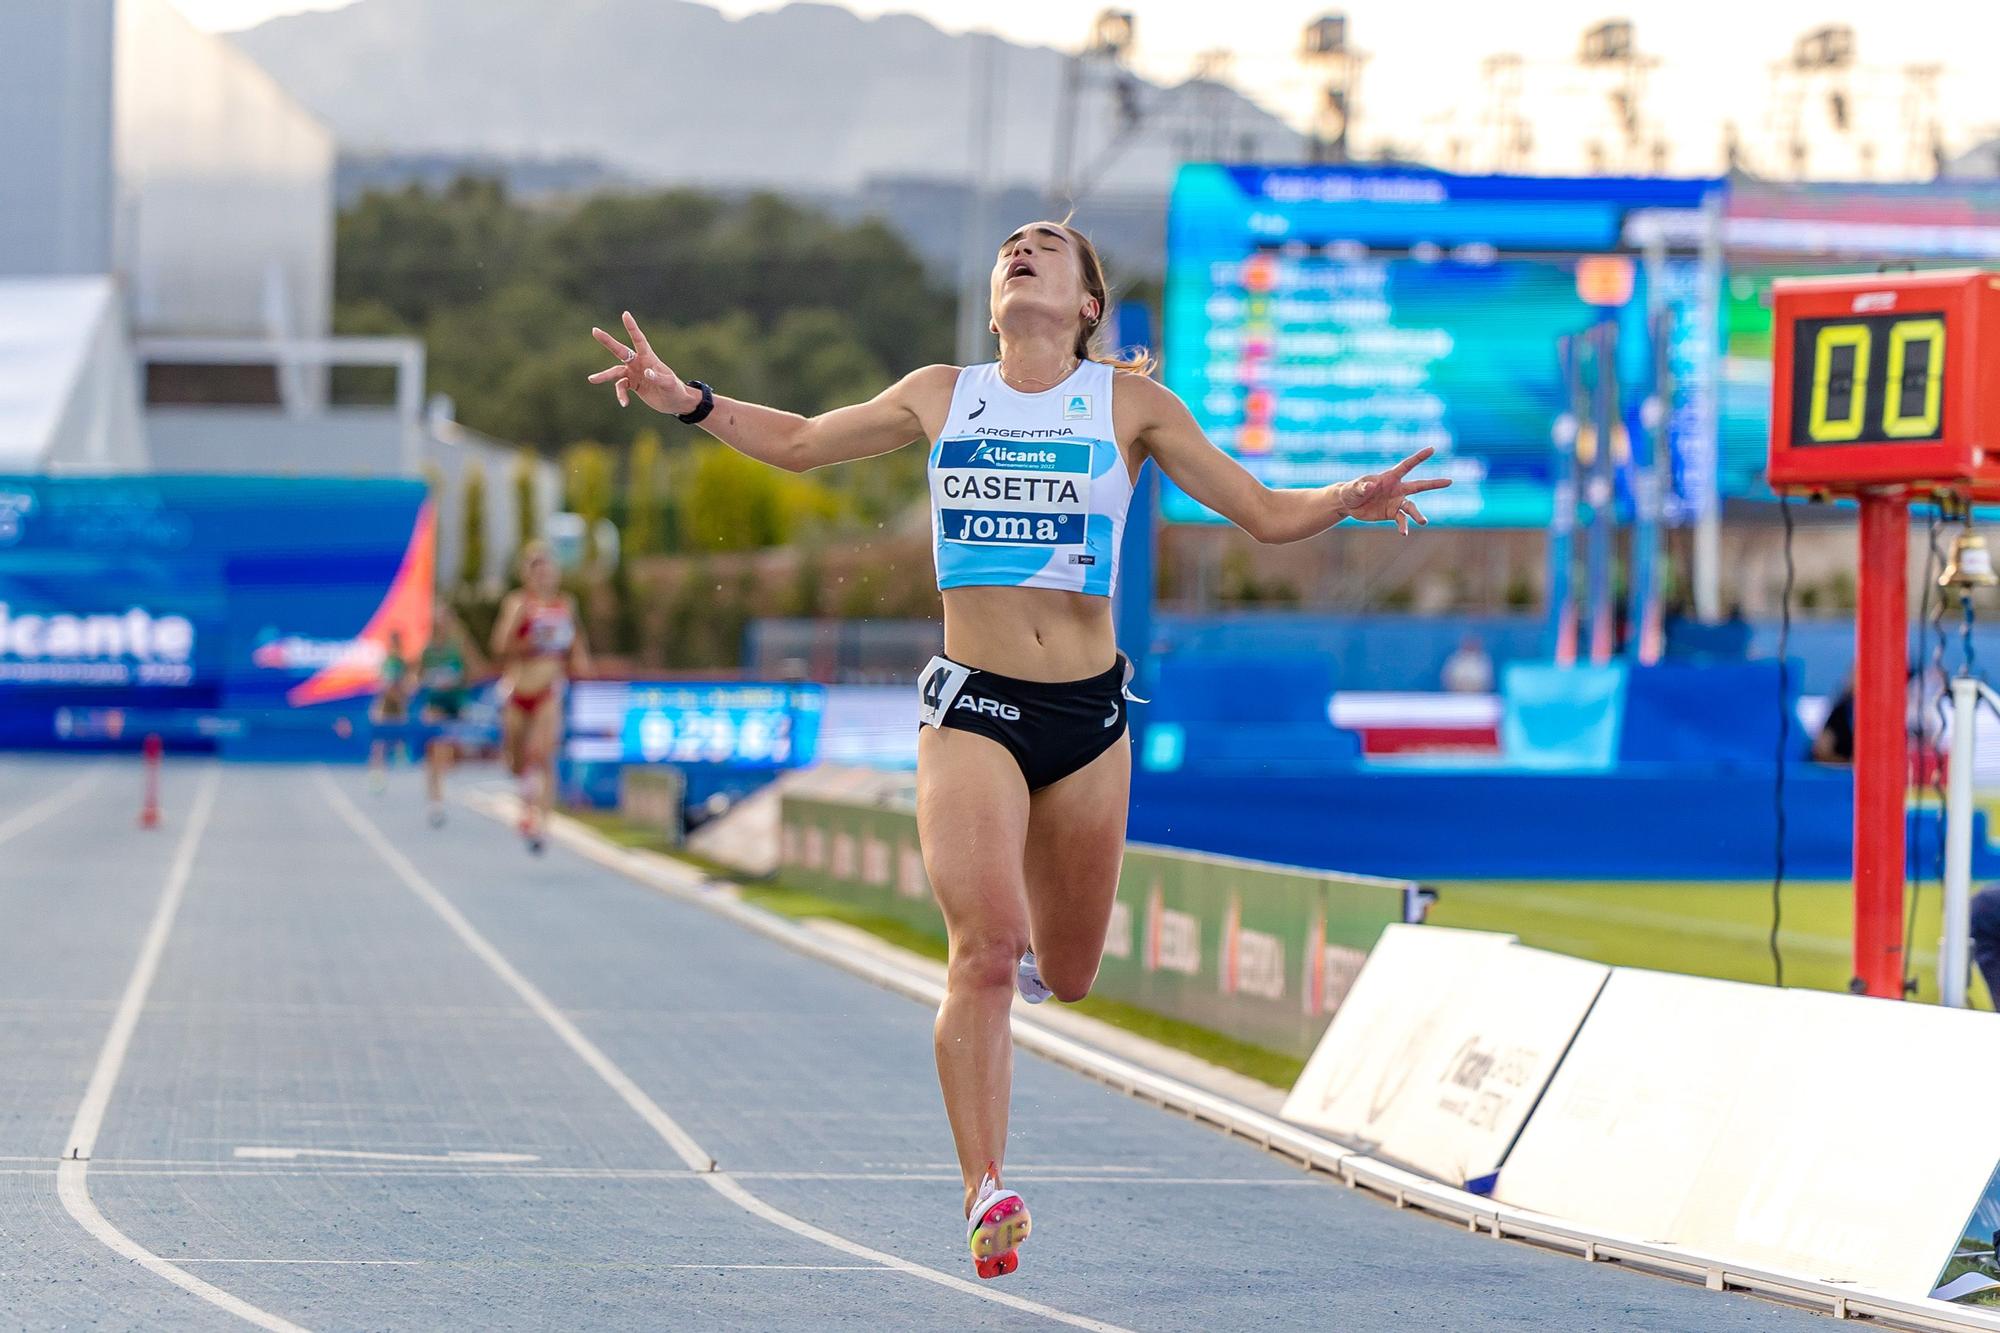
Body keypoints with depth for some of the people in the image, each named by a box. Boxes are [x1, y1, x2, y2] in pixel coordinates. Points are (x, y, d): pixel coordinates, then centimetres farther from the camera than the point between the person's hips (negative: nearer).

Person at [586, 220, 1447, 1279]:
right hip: (972, 709, -1)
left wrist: (1346, 501, -16)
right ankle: (987, 1194, -15)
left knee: (1064, 974, 11)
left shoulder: (1128, 403, 4)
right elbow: (800, 444, 21)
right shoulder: (941, 396, 8)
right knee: (984, 954, -19)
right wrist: (690, 401, 7)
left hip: (1089, 714, 1)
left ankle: (1026, 953, 48)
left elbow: (1265, 514, 4)